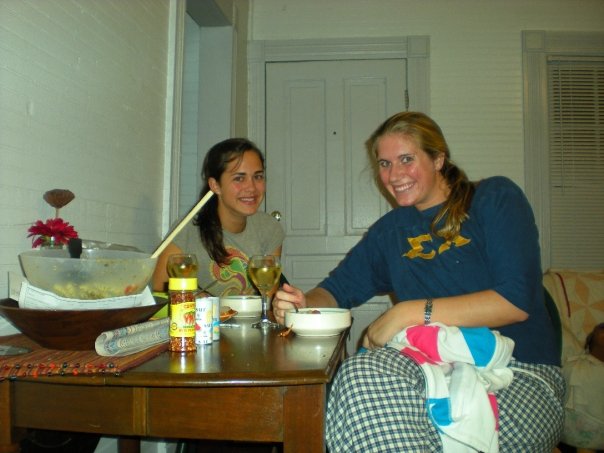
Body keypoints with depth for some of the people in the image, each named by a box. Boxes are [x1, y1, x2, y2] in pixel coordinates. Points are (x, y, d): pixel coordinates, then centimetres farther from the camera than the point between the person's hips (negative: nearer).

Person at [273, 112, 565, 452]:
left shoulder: (495, 198, 2)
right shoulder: (390, 230, 16)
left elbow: (516, 300, -10)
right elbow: (337, 290, 20)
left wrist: (410, 312, -14)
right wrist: (304, 304, -5)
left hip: (521, 373, -3)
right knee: (360, 374, -31)